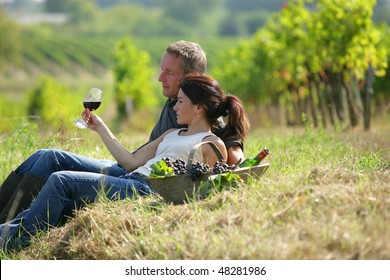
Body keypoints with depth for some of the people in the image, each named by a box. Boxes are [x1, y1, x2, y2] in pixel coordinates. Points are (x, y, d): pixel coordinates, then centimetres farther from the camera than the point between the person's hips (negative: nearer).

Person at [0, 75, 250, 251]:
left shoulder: (213, 144, 4)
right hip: (129, 182, 8)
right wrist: (102, 129, 24)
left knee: (61, 181, -18)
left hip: (147, 191, -8)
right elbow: (132, 162, 23)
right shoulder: (172, 134, 28)